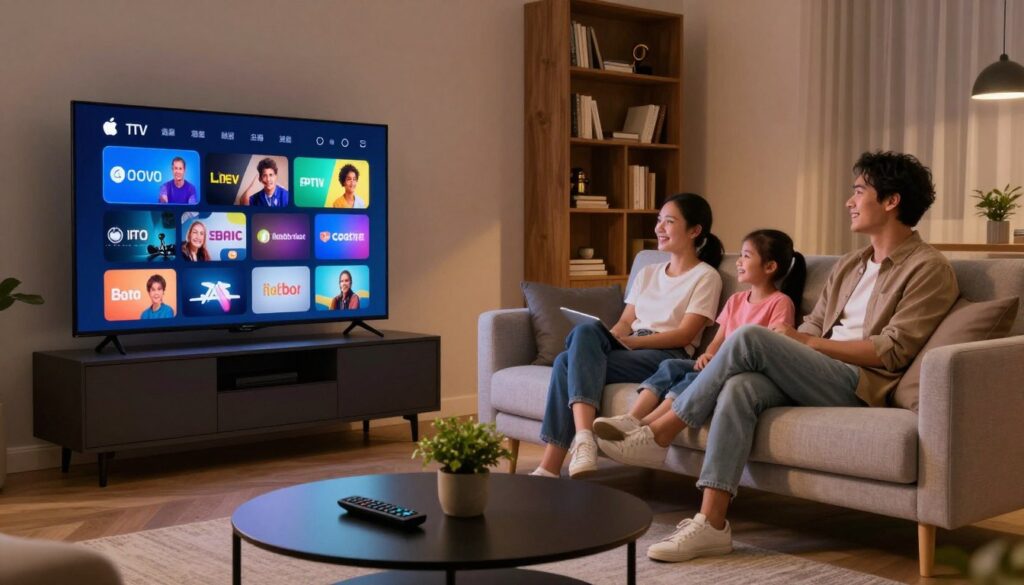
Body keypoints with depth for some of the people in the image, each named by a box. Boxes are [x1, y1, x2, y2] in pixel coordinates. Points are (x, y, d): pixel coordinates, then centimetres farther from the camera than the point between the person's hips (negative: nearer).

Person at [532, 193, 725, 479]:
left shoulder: (705, 276, 4)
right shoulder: (647, 273, 25)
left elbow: (684, 335, -7)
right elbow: (625, 322, 16)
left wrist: (629, 341, -17)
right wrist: (605, 342, -8)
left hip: (667, 358, -6)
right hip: (629, 351, 6)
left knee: (570, 362, -28)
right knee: (584, 333, -29)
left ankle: (550, 468, -35)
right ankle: (583, 439, -41)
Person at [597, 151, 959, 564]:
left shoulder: (929, 269, 0)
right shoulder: (849, 266, 24)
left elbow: (893, 352, -10)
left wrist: (809, 342, -12)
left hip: (862, 385, -6)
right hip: (815, 376, 7)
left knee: (750, 336, -25)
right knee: (739, 388, -26)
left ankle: (657, 435, -15)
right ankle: (711, 525, -30)